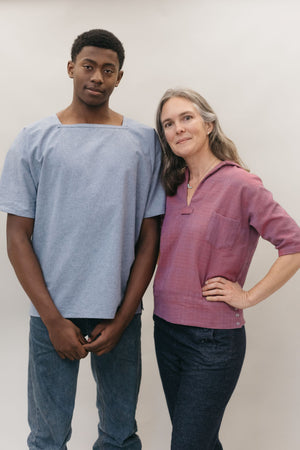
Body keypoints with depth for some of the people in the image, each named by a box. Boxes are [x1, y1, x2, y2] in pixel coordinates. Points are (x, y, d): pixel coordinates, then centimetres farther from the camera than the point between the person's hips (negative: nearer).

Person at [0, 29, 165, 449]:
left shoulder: (144, 141, 3)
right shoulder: (34, 140, 0)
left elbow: (150, 237, 2)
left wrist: (122, 318, -4)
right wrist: (53, 319, -8)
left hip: (121, 312, 1)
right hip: (53, 312, -1)